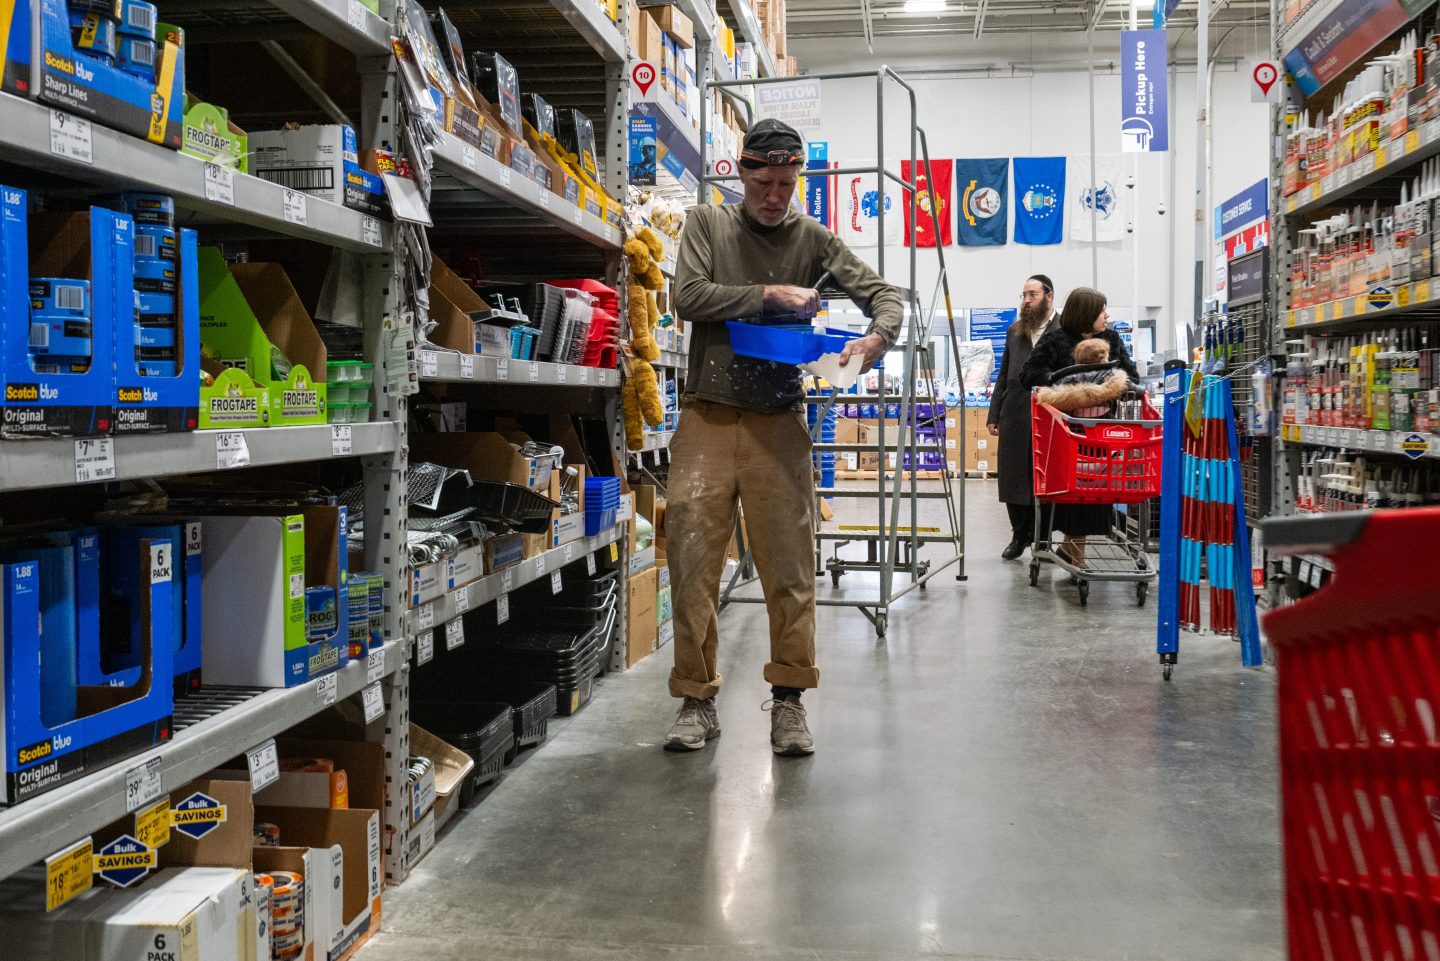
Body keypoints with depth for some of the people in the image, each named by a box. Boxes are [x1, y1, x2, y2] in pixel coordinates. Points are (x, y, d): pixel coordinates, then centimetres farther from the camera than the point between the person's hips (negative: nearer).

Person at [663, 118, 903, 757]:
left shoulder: (813, 239, 9)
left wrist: (876, 337, -15)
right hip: (707, 417, 0)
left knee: (790, 565, -2)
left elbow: (883, 294, 6)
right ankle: (697, 699, 8)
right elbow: (689, 297, -6)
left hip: (779, 420, 1)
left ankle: (788, 698, 10)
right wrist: (769, 294, -11)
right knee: (692, 558, -3)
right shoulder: (707, 225, 8)